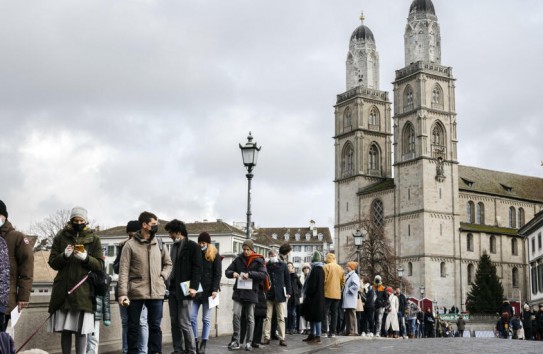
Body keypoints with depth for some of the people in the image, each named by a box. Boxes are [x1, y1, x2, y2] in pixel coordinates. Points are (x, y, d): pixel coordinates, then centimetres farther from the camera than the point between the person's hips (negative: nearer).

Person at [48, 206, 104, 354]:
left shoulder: (93, 239, 8)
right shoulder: (61, 237, 9)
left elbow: (100, 265, 3)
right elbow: (52, 263, 6)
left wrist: (86, 258, -16)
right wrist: (64, 256, -14)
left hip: (83, 291, -1)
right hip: (63, 290, 1)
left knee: (81, 330, -6)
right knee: (65, 330, 3)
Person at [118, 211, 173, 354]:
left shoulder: (159, 244, 10)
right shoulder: (130, 245, -3)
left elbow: (168, 263, 22)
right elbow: (124, 270, -7)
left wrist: (162, 276, 3)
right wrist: (122, 293, -15)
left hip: (156, 292, 3)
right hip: (136, 293, -3)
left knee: (155, 326, 7)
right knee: (133, 326, 5)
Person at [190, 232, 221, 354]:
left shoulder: (214, 255, 2)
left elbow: (217, 273, -3)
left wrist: (215, 289, -13)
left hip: (208, 291, -3)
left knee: (206, 319, 1)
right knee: (192, 317, -3)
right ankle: (195, 342, 6)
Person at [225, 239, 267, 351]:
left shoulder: (258, 260, 0)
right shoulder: (238, 259, 7)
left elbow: (264, 275, -11)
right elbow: (227, 271, 11)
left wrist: (250, 274, -20)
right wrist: (233, 273, -12)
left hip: (251, 293, -1)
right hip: (238, 292, 1)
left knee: (250, 318, 6)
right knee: (236, 315, -9)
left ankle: (248, 342, 14)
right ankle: (235, 341, 0)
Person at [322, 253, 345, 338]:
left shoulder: (326, 267, -6)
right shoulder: (340, 268, 11)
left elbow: (323, 280, -11)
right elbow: (343, 281, 12)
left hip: (328, 293, -5)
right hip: (337, 294, 5)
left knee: (325, 312, -4)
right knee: (334, 313, 8)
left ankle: (325, 329, -13)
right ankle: (333, 331, 7)